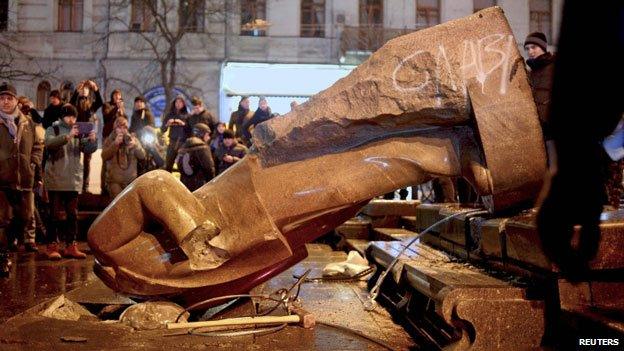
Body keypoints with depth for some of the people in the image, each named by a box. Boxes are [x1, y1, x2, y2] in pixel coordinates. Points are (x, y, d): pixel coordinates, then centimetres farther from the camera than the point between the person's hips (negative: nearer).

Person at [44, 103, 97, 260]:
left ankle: (71, 246, 14)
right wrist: (68, 136, -33)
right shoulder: (53, 129, 0)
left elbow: (88, 149, 3)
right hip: (56, 180, -4)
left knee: (72, 214, 7)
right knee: (56, 215, -3)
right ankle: (52, 246, 4)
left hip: (74, 180, 4)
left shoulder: (79, 132, 10)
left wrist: (92, 140, -19)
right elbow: (49, 143, -20)